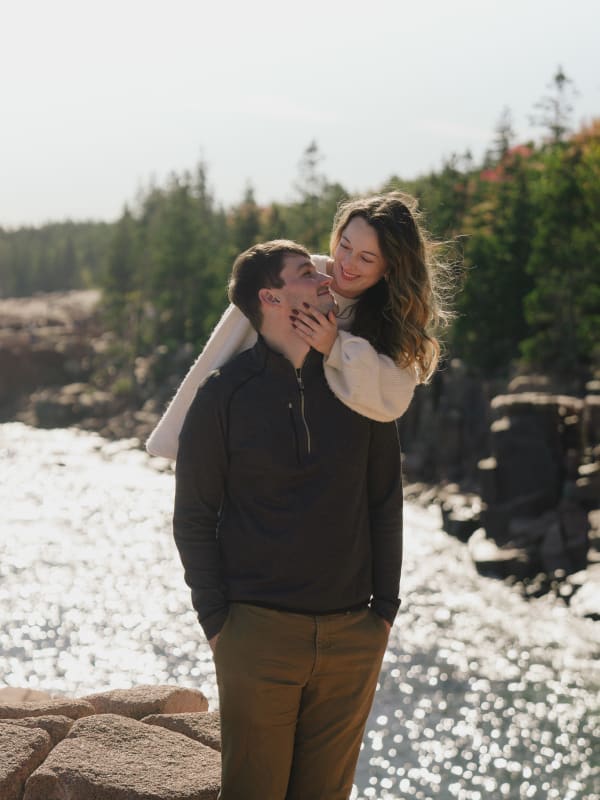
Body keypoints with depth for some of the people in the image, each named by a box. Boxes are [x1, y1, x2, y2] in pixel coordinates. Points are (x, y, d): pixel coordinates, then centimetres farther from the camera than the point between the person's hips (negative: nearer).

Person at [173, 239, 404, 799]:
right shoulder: (224, 393, -3)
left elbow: (384, 503, 10)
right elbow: (193, 517, 1)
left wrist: (384, 608, 5)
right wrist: (216, 621, -4)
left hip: (353, 637, 3)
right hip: (258, 632, -3)